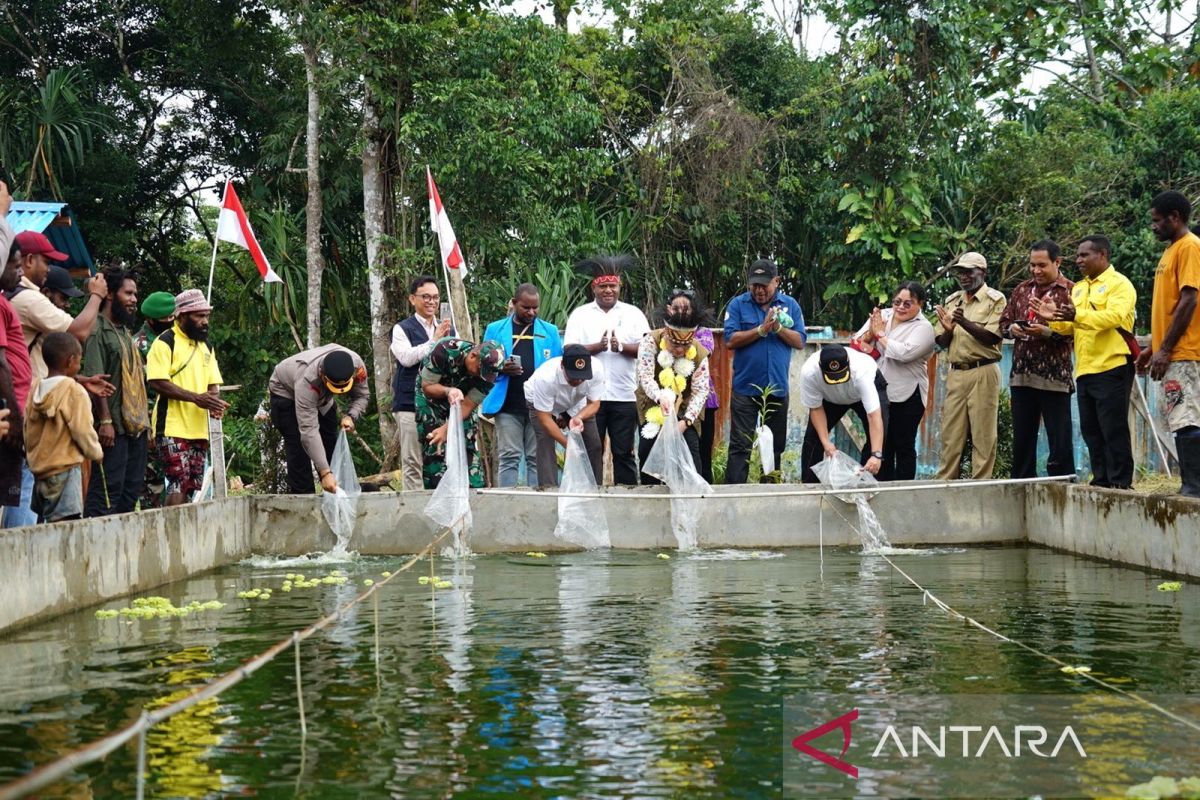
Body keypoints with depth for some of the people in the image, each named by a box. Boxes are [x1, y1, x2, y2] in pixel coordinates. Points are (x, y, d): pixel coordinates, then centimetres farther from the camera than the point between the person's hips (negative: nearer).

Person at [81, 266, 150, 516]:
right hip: (113, 427, -9)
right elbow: (95, 379, -16)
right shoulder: (97, 329, -9)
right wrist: (105, 421, -21)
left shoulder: (124, 331, 19)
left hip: (136, 426, 9)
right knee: (107, 493, -11)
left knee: (131, 491, 10)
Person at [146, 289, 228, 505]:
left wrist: (214, 401, -2)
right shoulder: (165, 342, -6)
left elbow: (213, 384, 21)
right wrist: (196, 398, -20)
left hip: (199, 429, 8)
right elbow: (158, 383, -16)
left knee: (191, 488, 7)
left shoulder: (205, 346, 18)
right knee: (178, 486, -14)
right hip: (173, 428, -7)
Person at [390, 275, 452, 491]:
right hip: (410, 404, -4)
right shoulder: (402, 329, 3)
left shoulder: (447, 329, 17)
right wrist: (434, 340, -14)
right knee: (412, 461, -4)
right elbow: (407, 357, -14)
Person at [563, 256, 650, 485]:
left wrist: (621, 346, -16)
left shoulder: (633, 314, 8)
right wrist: (597, 347, -15)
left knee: (623, 452, 5)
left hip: (624, 395, 0)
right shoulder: (580, 315, 7)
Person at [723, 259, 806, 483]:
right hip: (745, 387, -3)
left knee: (775, 446, 11)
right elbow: (730, 340, -11)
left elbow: (800, 342, 0)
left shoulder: (790, 305, 6)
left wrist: (779, 328, -15)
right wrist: (761, 330, -17)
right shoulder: (738, 304, -1)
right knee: (740, 446, -5)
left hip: (778, 387, 3)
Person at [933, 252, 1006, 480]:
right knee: (951, 434, 2)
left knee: (983, 435, -5)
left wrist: (965, 322, -21)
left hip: (983, 373, -5)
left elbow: (991, 337, -9)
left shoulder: (995, 300, 2)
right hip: (956, 373, 5)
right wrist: (948, 329, -6)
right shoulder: (951, 301, 17)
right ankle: (944, 483, 3)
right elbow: (941, 342, 16)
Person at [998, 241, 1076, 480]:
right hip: (1021, 375, 6)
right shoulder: (1022, 290, 15)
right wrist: (1012, 329, -4)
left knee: (1060, 441, -2)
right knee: (1022, 439, 11)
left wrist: (1048, 332, -21)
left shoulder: (1070, 291, -3)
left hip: (1054, 377, -6)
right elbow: (1004, 322, 17)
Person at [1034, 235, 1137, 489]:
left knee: (1113, 429, -6)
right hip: (1085, 370, 8)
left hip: (1111, 367, -8)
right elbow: (1070, 326, 16)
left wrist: (1077, 315, -31)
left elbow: (1114, 316, -21)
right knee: (1091, 430, 9)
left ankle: (1121, 483, -2)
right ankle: (1101, 481, 16)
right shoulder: (1079, 288, 20)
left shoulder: (1119, 284, -4)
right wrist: (1053, 318, -4)